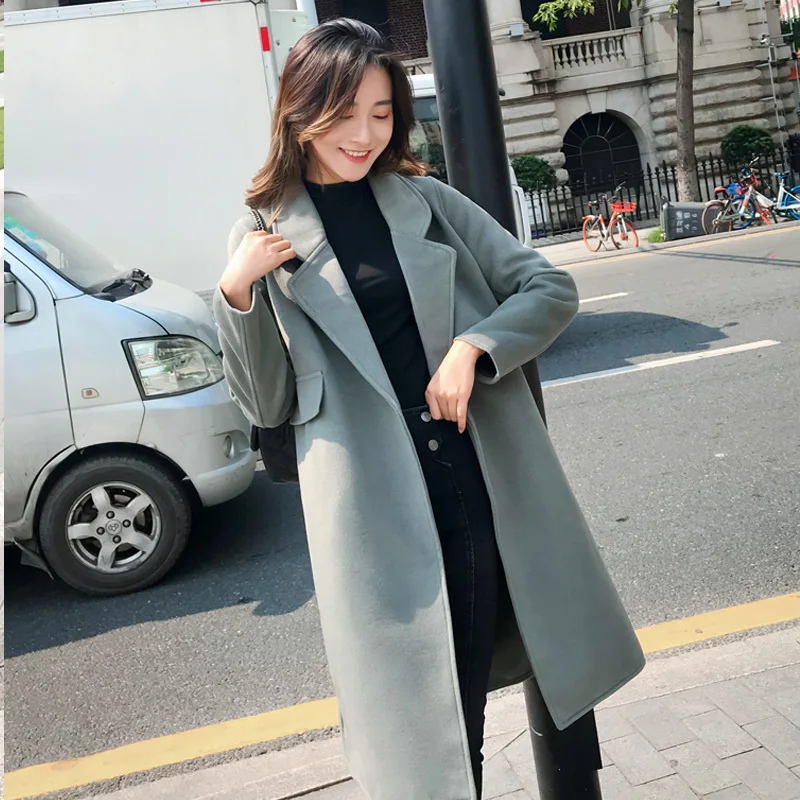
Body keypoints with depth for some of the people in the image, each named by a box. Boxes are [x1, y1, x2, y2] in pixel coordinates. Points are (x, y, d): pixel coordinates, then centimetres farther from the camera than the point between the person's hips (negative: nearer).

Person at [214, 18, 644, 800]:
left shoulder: (429, 202, 8)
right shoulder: (265, 236, 3)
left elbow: (550, 288, 7)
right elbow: (266, 405, 4)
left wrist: (474, 346, -11)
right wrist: (236, 294, -11)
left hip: (482, 486, 2)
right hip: (375, 508, -2)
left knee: (466, 707, 15)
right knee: (413, 722, 8)